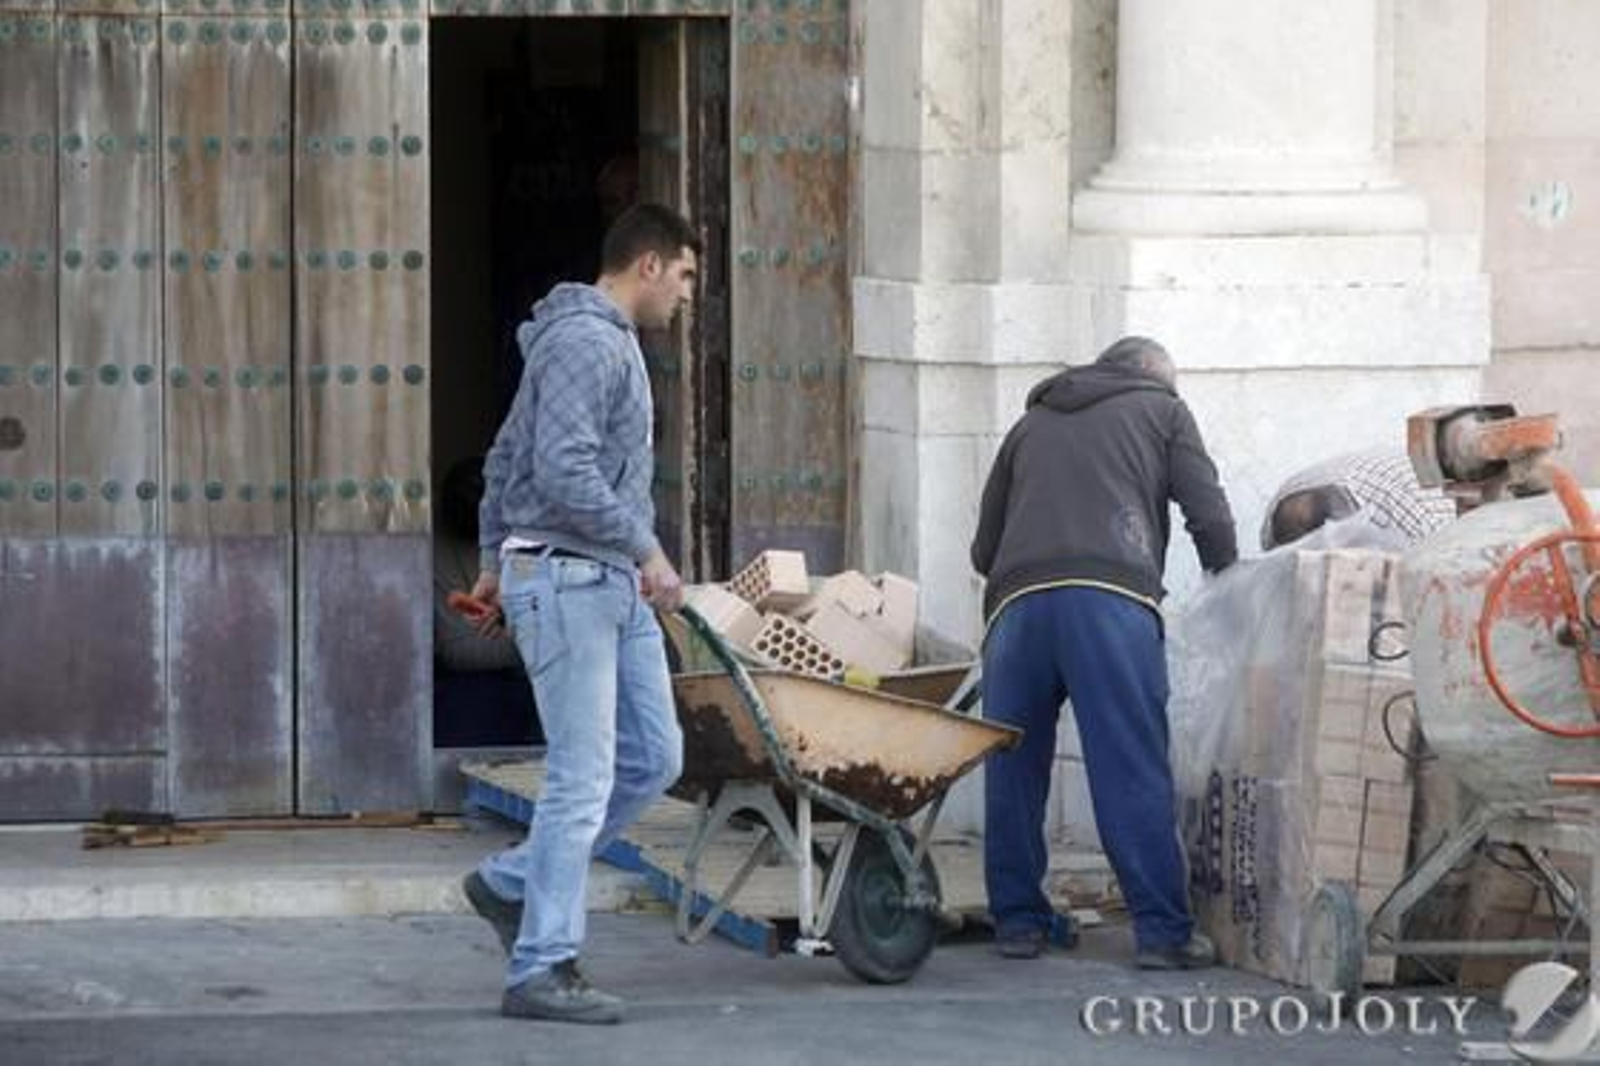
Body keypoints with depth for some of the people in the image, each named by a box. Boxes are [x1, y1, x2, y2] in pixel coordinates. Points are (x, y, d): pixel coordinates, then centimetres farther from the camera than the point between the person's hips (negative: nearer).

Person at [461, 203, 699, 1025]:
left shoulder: (613, 342, 19)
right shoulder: (584, 341, -14)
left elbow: (506, 457, 26)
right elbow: (565, 472, -24)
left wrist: (494, 560, 30)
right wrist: (645, 549, -18)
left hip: (613, 585, 10)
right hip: (566, 579, -10)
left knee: (653, 757, 10)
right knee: (582, 778, -8)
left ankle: (514, 883, 20)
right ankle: (540, 971, -4)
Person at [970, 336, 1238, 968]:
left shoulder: (1031, 425, 33)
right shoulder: (1162, 411, 24)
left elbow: (984, 548, 30)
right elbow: (1210, 517, 15)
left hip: (1016, 600, 3)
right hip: (1112, 598, -3)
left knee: (1013, 772, 10)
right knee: (1134, 774, -6)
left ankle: (1017, 921, 12)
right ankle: (1162, 931, -9)